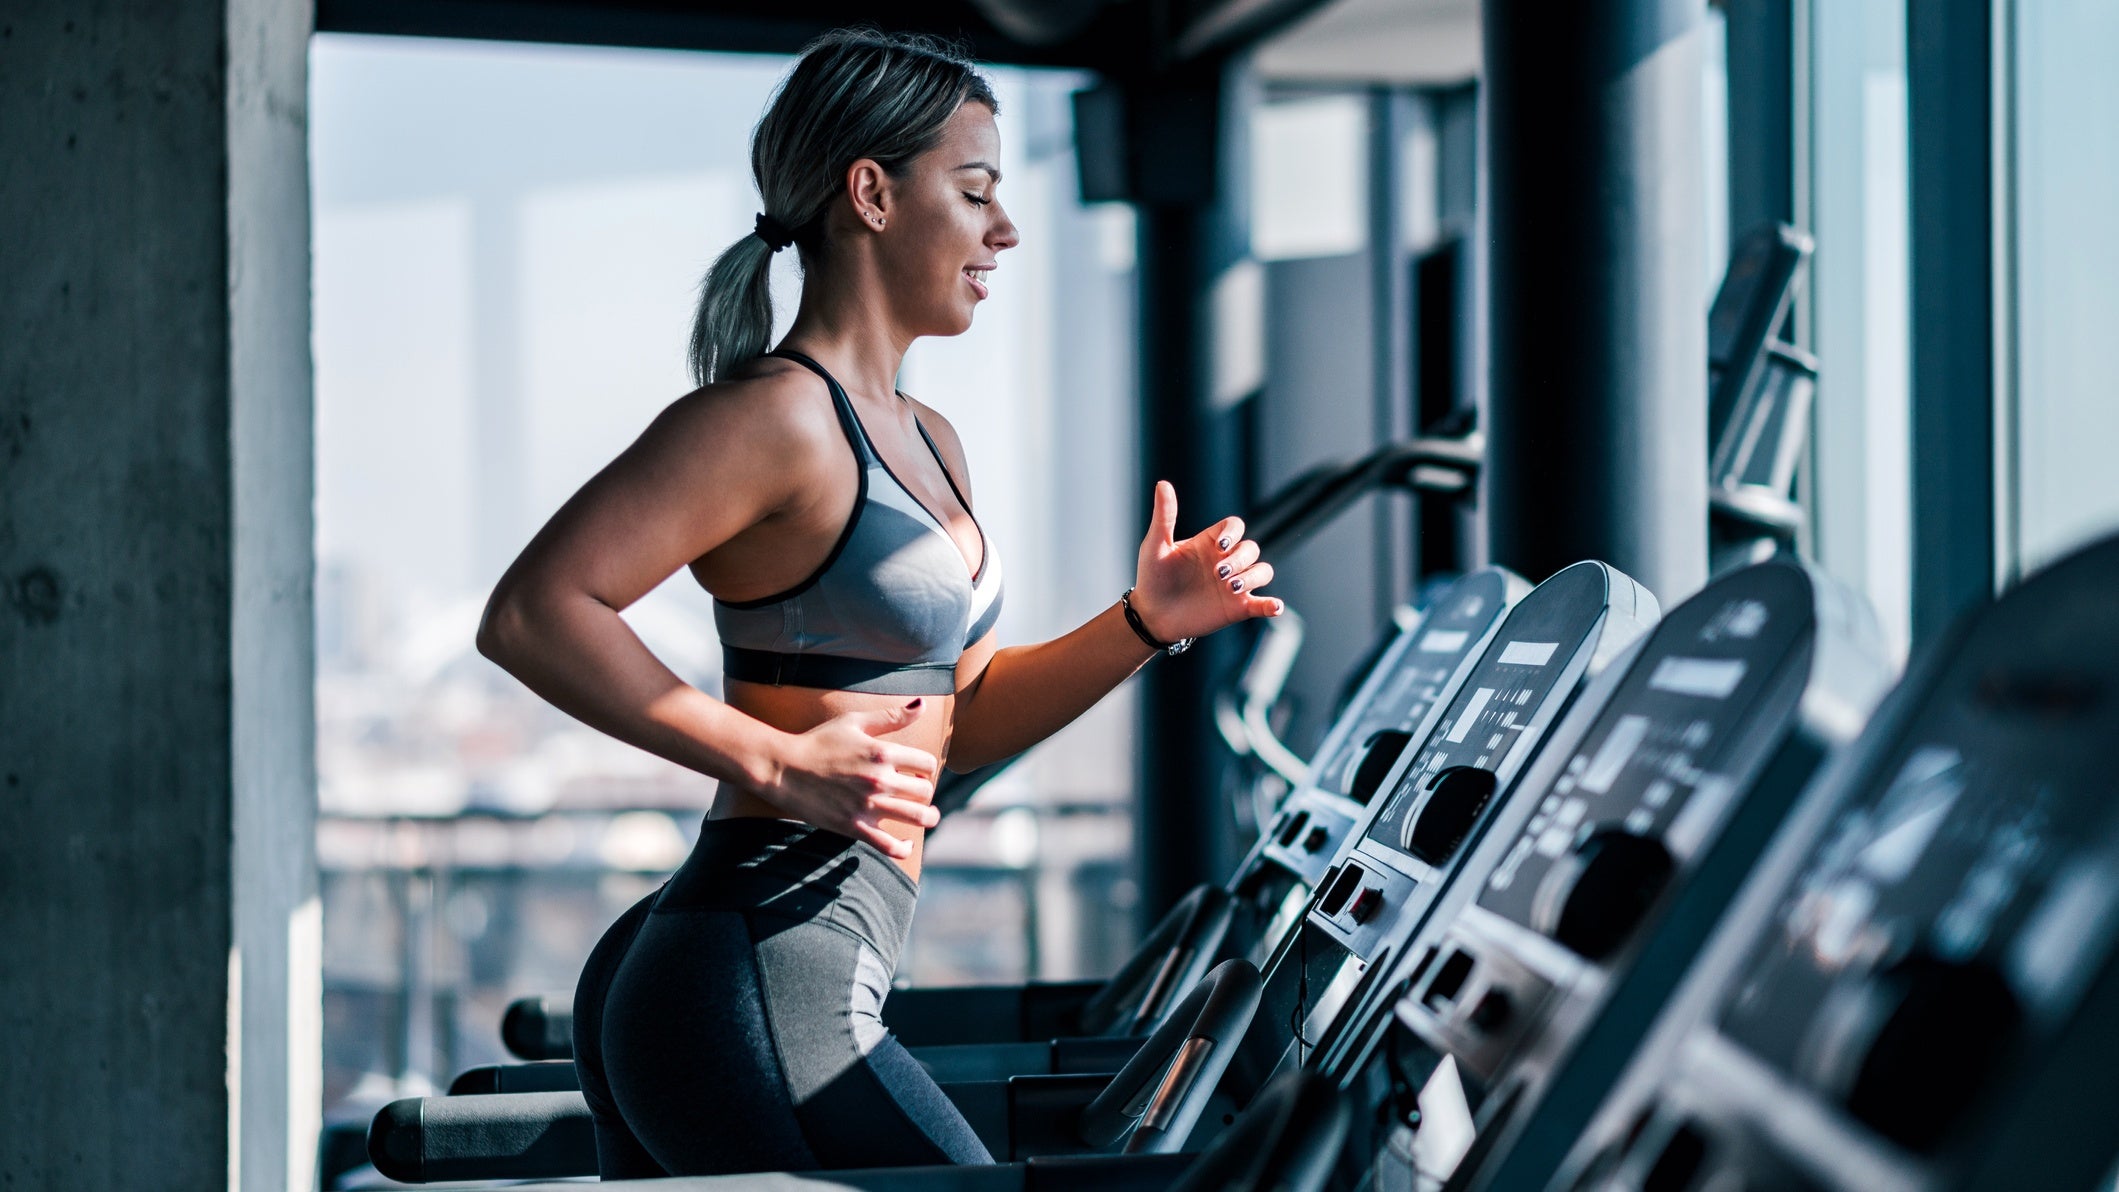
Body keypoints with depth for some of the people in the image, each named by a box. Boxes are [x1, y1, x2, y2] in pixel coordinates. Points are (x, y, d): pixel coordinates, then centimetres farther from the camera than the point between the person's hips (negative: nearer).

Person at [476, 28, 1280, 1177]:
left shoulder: (925, 444, 19)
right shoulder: (777, 413, -11)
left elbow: (961, 719, 25)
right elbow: (531, 613, -19)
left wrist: (1146, 621, 11)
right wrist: (779, 762, -23)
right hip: (758, 998, -10)